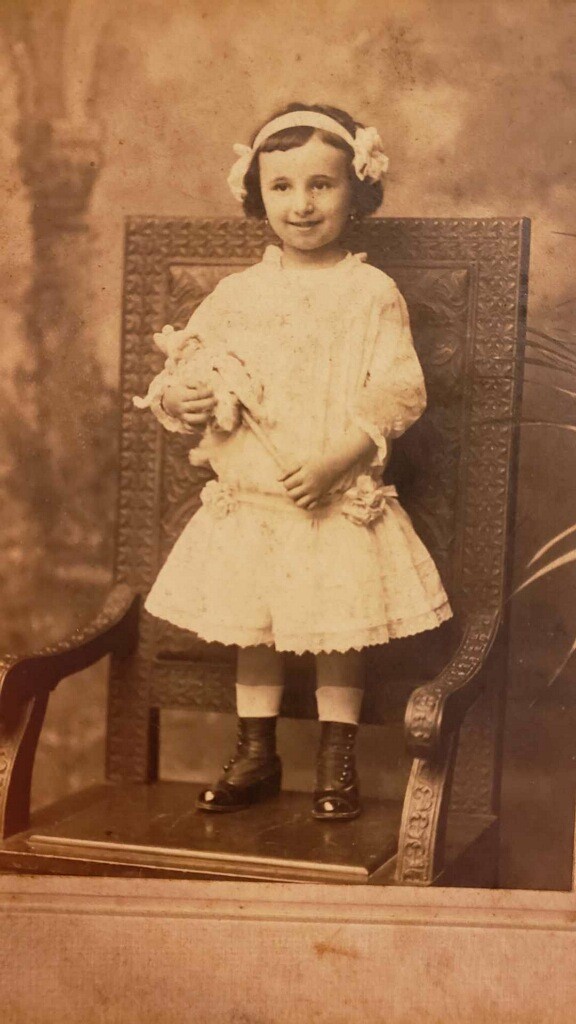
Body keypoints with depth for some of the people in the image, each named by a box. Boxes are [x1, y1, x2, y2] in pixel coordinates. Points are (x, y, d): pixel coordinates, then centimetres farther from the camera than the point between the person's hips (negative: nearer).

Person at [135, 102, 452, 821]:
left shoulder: (371, 293, -5)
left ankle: (337, 765, 21)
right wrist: (176, 395, -12)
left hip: (340, 502, -3)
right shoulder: (237, 294, 6)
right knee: (252, 630, 11)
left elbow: (398, 395, -11)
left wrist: (336, 461, -21)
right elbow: (186, 370, 12)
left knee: (338, 633, 3)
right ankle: (255, 756, 27)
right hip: (247, 501, 4)